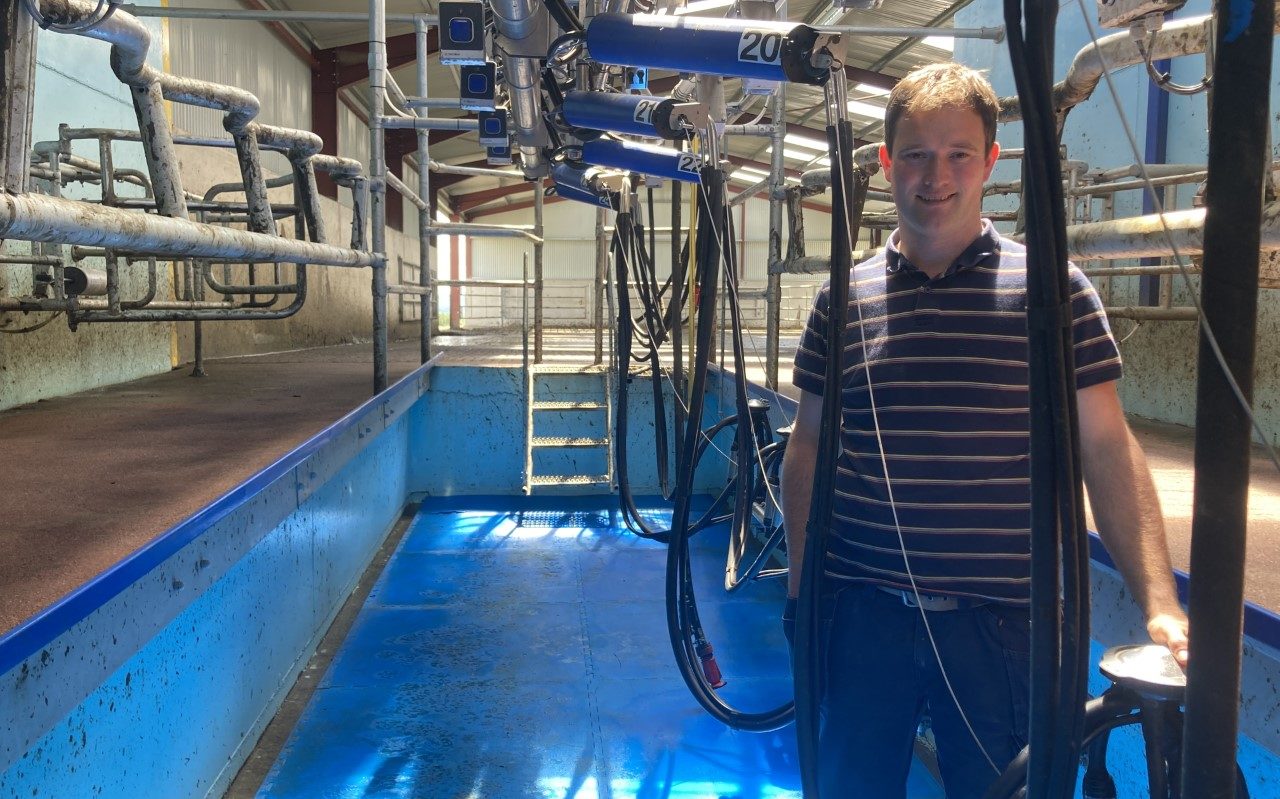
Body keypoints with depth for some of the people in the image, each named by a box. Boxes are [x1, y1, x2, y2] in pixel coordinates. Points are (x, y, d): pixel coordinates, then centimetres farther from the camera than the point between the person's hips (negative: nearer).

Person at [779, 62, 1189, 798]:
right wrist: (799, 586, 8)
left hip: (1002, 624, -1)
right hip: (863, 616, 2)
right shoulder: (843, 298, 2)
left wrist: (1160, 603, -15)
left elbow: (1108, 450, -6)